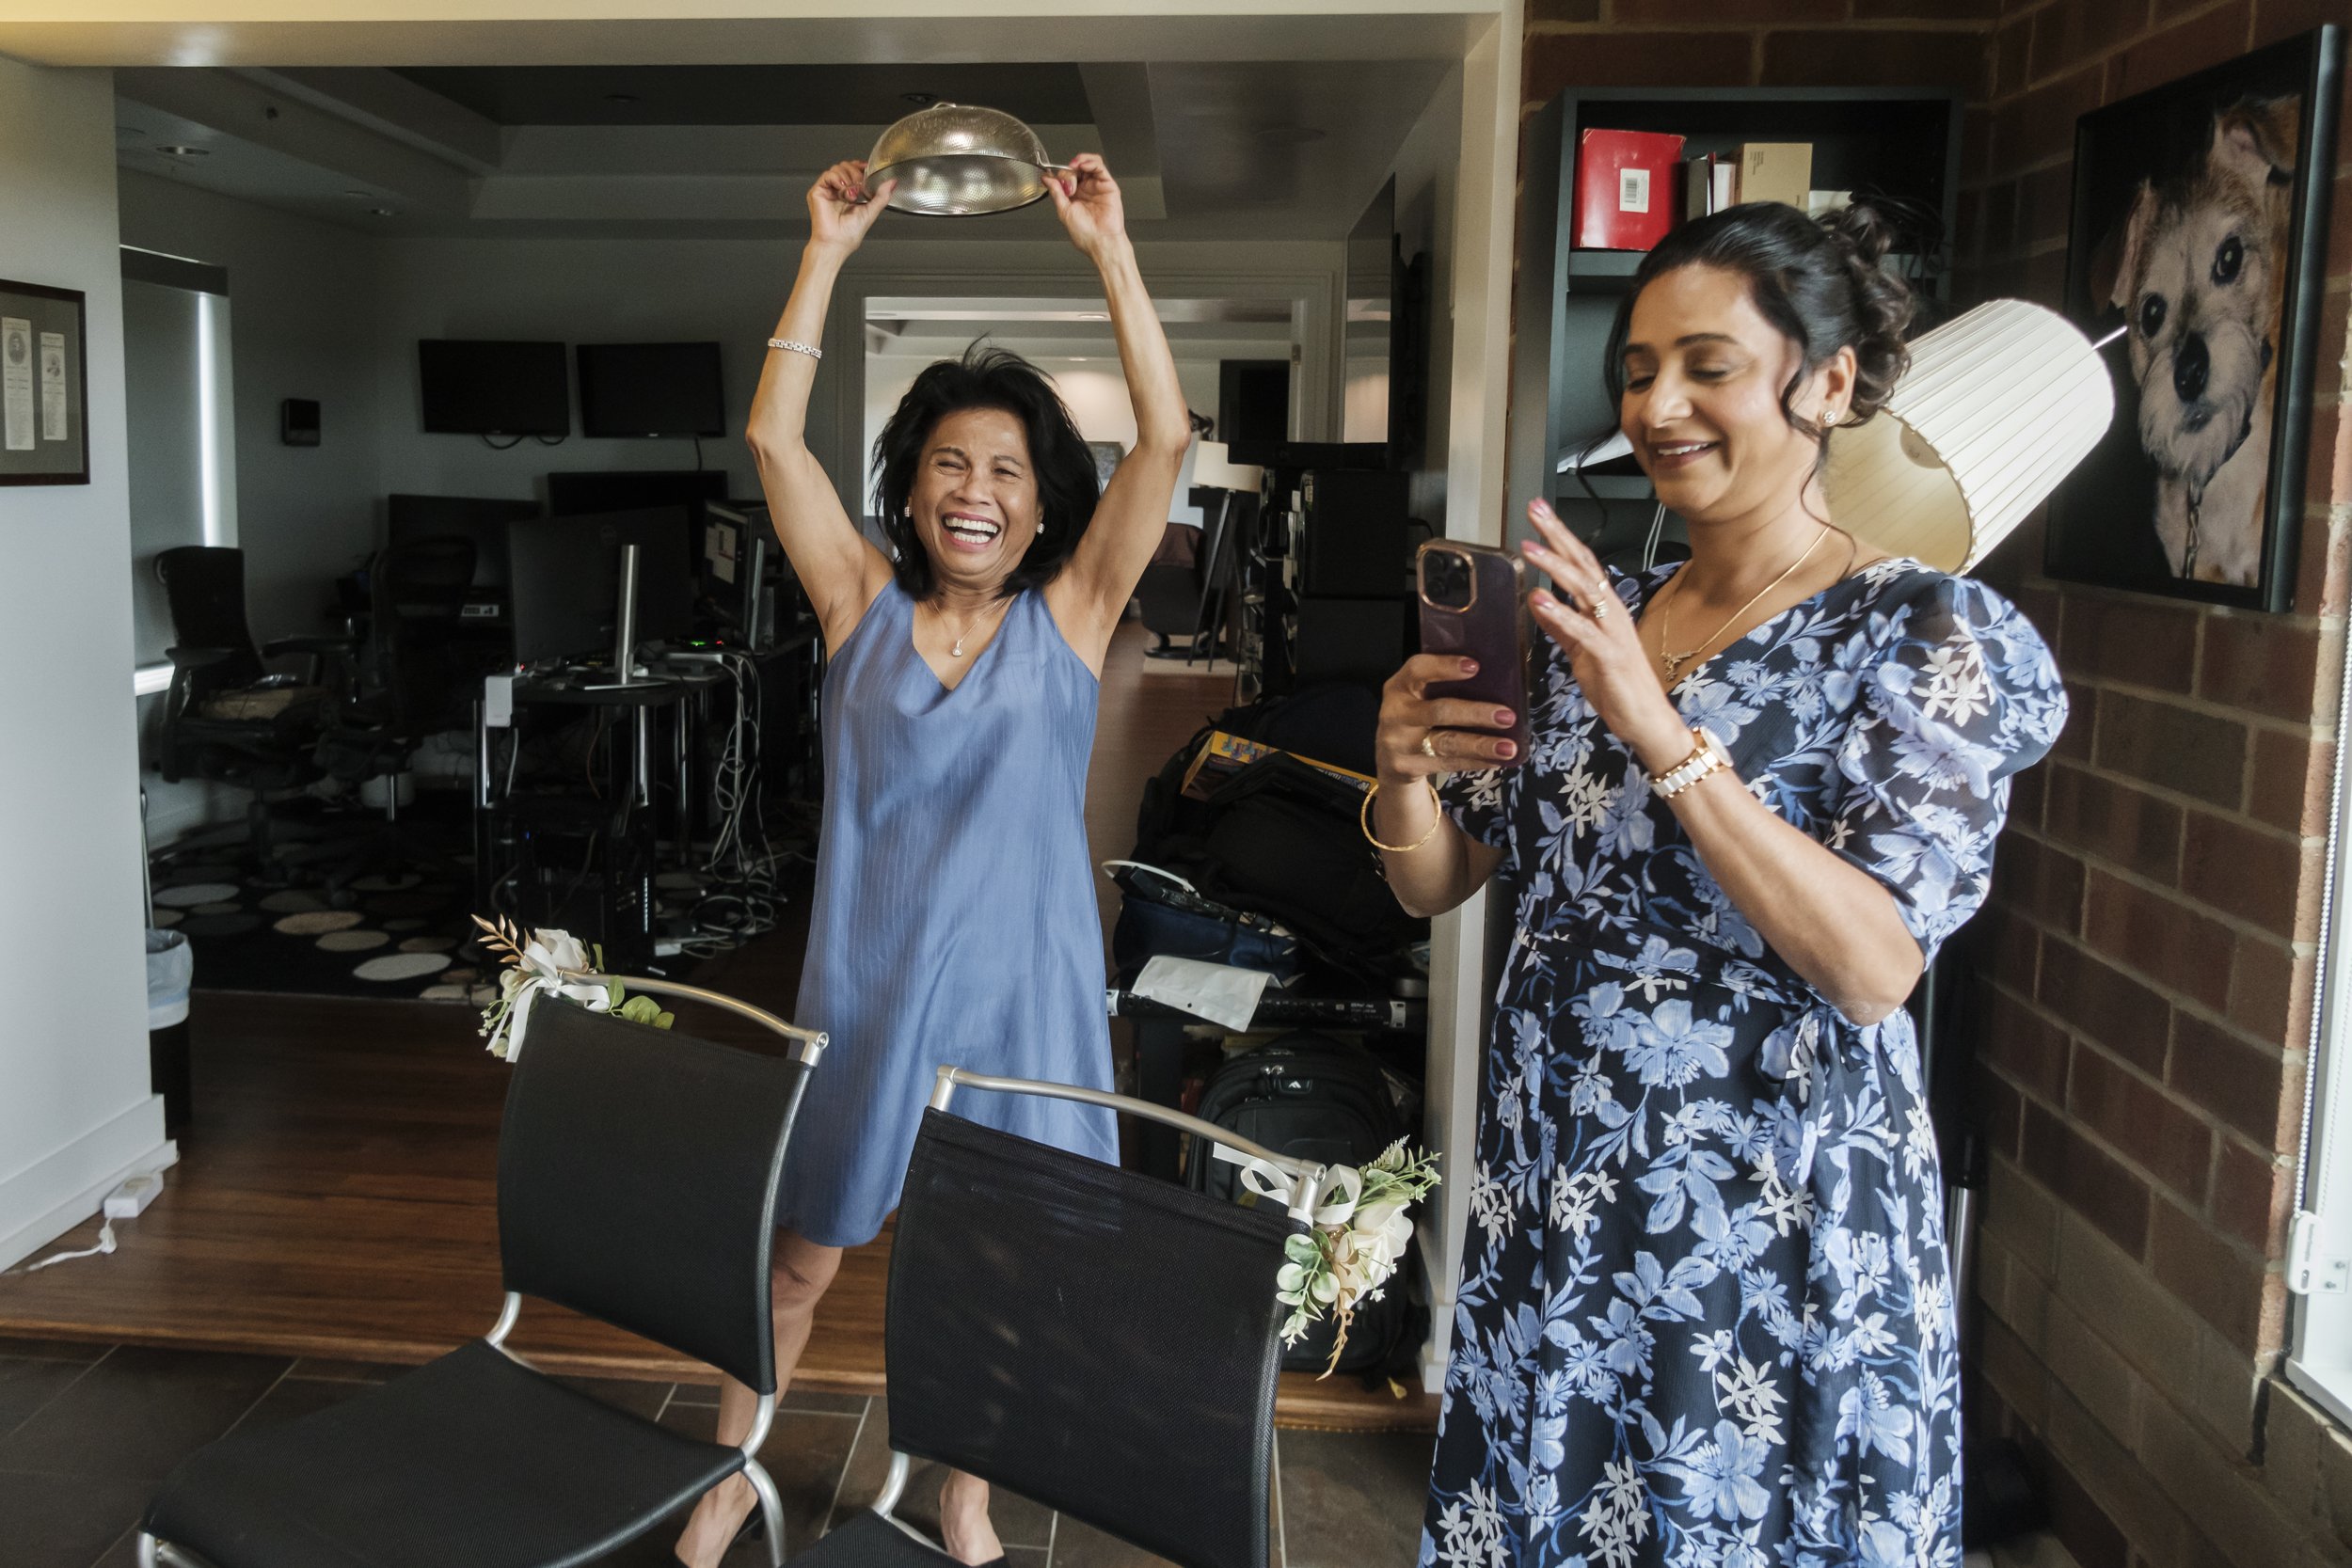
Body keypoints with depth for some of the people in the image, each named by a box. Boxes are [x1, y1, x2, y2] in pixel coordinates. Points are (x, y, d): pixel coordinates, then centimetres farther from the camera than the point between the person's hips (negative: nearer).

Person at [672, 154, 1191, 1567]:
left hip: (1017, 993, 0)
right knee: (804, 1257, 14)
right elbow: (776, 438, -7)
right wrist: (830, 250, -7)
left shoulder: (1070, 615, -3)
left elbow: (1166, 436, -11)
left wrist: (1110, 247, -11)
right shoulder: (864, 607, 0)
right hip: (867, 985, 1)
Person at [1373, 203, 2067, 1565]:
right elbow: (1438, 885, 8)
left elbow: (1875, 967, -22)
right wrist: (1408, 761, -13)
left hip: (1772, 1221, -5)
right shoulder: (1594, 615, 6)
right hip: (1552, 1198, 5)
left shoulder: (1925, 632, -10)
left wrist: (1660, 732, -28)